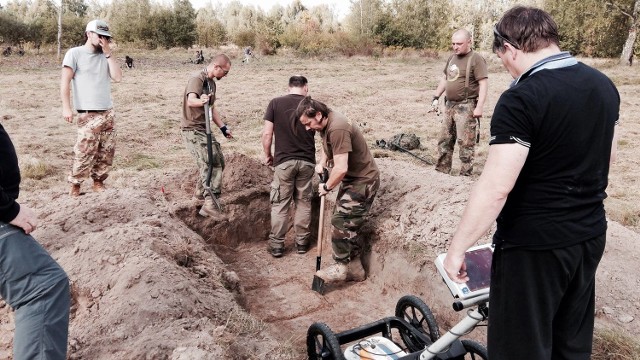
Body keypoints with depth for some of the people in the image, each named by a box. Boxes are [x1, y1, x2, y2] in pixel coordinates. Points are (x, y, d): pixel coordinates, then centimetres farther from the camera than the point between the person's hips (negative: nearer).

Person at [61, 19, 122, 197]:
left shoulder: (105, 56, 14)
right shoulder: (75, 53, -1)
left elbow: (117, 77, 0)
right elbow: (65, 81, -5)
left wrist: (108, 53, -2)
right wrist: (66, 107, -12)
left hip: (108, 112, 6)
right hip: (88, 114, -5)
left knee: (107, 151, 7)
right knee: (85, 151, -7)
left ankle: (98, 182, 19)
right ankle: (75, 185, 7)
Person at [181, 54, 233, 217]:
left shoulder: (211, 83, 13)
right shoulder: (197, 78, -16)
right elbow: (191, 100, -33)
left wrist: (223, 127, 17)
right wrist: (201, 101, -55)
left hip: (205, 129, 9)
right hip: (192, 129, -9)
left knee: (219, 161, 14)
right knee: (211, 163, -17)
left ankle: (201, 191, 32)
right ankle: (209, 205, -20)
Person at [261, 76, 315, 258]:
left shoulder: (275, 103, -4)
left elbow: (267, 133, -6)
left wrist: (267, 155, 7)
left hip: (284, 161, -1)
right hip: (307, 161, 2)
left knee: (280, 204, 9)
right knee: (304, 203, 15)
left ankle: (276, 244, 15)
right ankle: (302, 242, 23)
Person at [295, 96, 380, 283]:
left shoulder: (337, 129, -30)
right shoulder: (325, 124, 2)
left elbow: (341, 168, -33)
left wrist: (327, 187, -16)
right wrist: (322, 162, 7)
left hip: (363, 180, -10)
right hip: (351, 178, 10)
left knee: (341, 222, -9)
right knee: (348, 224, 12)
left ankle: (341, 268, 6)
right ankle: (355, 269, 23)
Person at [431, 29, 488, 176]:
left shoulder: (476, 59, -11)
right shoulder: (452, 58, 14)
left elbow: (484, 84, -16)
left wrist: (479, 107, -23)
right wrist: (436, 98, 18)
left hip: (466, 107, -8)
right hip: (450, 105, 8)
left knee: (466, 143, -5)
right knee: (444, 140, 12)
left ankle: (466, 174, 2)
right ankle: (441, 170, 22)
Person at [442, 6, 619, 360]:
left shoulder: (522, 99, -22)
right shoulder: (604, 85, 3)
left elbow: (495, 187, -26)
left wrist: (457, 247, -16)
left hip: (533, 245, -8)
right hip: (590, 235, 8)